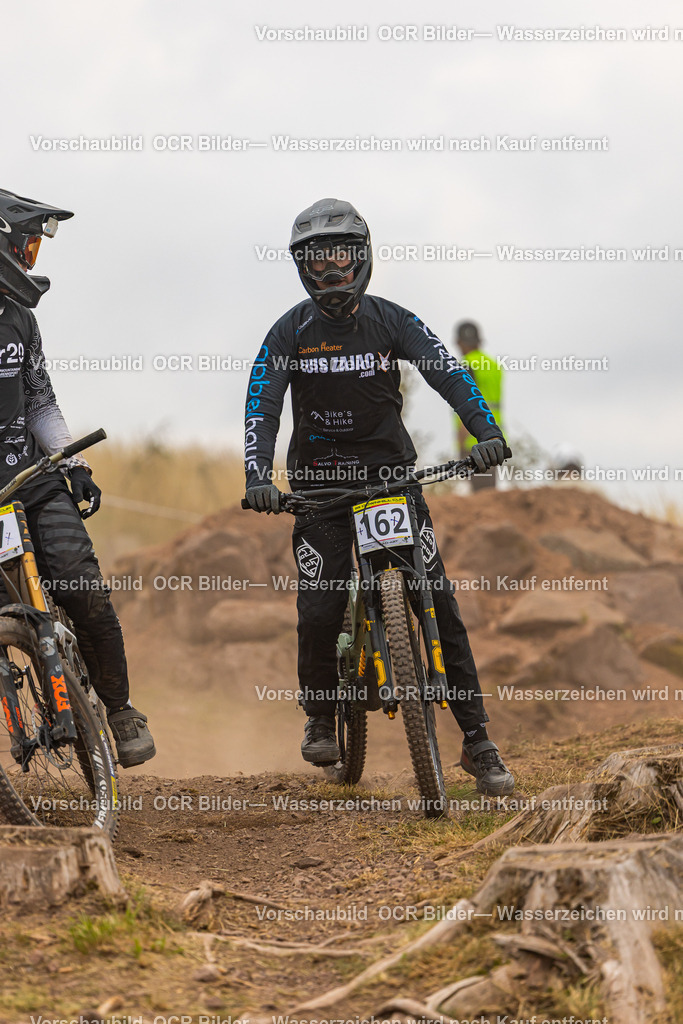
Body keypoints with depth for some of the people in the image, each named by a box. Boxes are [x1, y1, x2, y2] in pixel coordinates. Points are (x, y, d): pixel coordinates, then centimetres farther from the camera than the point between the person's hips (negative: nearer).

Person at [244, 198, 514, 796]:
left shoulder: (392, 321, 2)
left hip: (392, 473, 1)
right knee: (321, 608, -11)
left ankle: (477, 741, -3)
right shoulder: (290, 332, 0)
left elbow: (447, 371, -10)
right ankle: (320, 719, 17)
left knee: (438, 600, -7)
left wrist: (487, 431, -28)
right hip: (320, 480, -1)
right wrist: (258, 476, -26)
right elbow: (262, 406, -9)